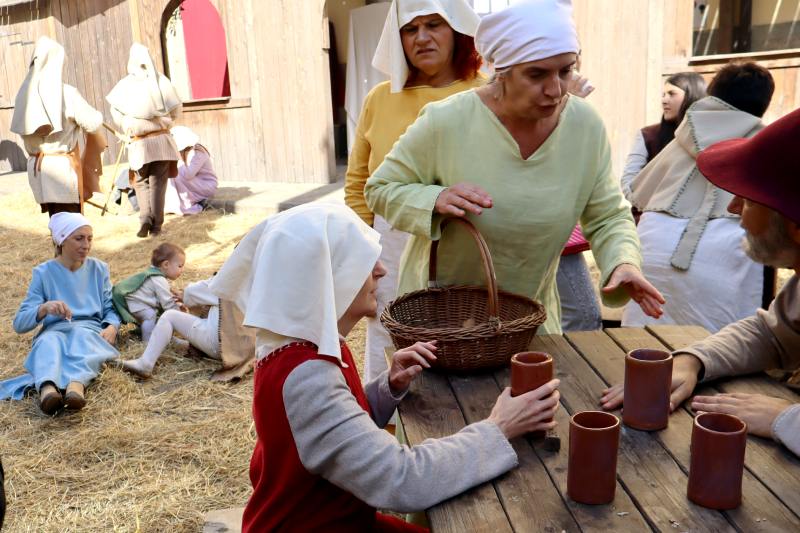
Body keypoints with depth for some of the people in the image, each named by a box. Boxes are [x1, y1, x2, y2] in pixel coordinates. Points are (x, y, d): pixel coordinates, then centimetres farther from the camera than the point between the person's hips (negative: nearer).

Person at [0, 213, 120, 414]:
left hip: (90, 330, 1)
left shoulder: (99, 269, 12)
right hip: (54, 331, 0)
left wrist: (111, 327, -15)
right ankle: (47, 389, -66)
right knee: (48, 341, -37)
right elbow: (19, 323, 1)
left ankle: (77, 385, -65)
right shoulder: (44, 273, 6)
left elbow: (110, 308, 9)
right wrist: (44, 308, -21)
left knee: (81, 334, -37)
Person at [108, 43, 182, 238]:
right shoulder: (161, 81, -4)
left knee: (142, 182, 15)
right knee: (158, 182, 7)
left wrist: (128, 128, 13)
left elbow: (116, 113, -5)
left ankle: (145, 217, -3)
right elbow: (176, 110, 3)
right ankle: (156, 224, 7)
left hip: (139, 142, 0)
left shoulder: (125, 85, -5)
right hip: (162, 139, 0)